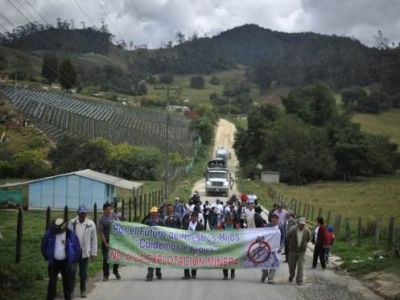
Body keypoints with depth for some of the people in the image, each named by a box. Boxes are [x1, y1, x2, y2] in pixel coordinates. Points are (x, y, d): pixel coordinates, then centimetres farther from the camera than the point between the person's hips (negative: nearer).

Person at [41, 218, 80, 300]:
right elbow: (44, 246, 7)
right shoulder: (49, 233, -7)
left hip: (66, 262, -1)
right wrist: (48, 258, 5)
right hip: (54, 262, 1)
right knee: (52, 282, 3)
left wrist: (73, 261, 1)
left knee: (67, 282, 8)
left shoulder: (71, 235, -11)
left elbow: (77, 249, 0)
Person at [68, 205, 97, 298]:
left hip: (85, 252, 0)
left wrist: (93, 252, -2)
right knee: (71, 272, 0)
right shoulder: (72, 223, -4)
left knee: (83, 273, 11)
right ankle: (70, 290, 11)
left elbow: (94, 239, -1)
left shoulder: (91, 224, -6)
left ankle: (83, 291, 24)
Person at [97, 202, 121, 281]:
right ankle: (106, 275, 11)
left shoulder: (114, 216, 3)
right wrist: (105, 243, -11)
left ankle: (115, 271, 30)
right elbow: (101, 232, -7)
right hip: (106, 240, -3)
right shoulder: (101, 219, -7)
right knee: (106, 258, 1)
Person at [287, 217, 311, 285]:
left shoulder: (307, 231, -11)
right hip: (293, 250, 0)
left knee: (300, 265, -6)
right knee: (292, 264, 12)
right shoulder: (292, 229, -16)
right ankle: (291, 276, 38)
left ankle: (299, 280, -1)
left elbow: (308, 239, 9)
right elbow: (288, 237, 2)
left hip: (302, 251, 0)